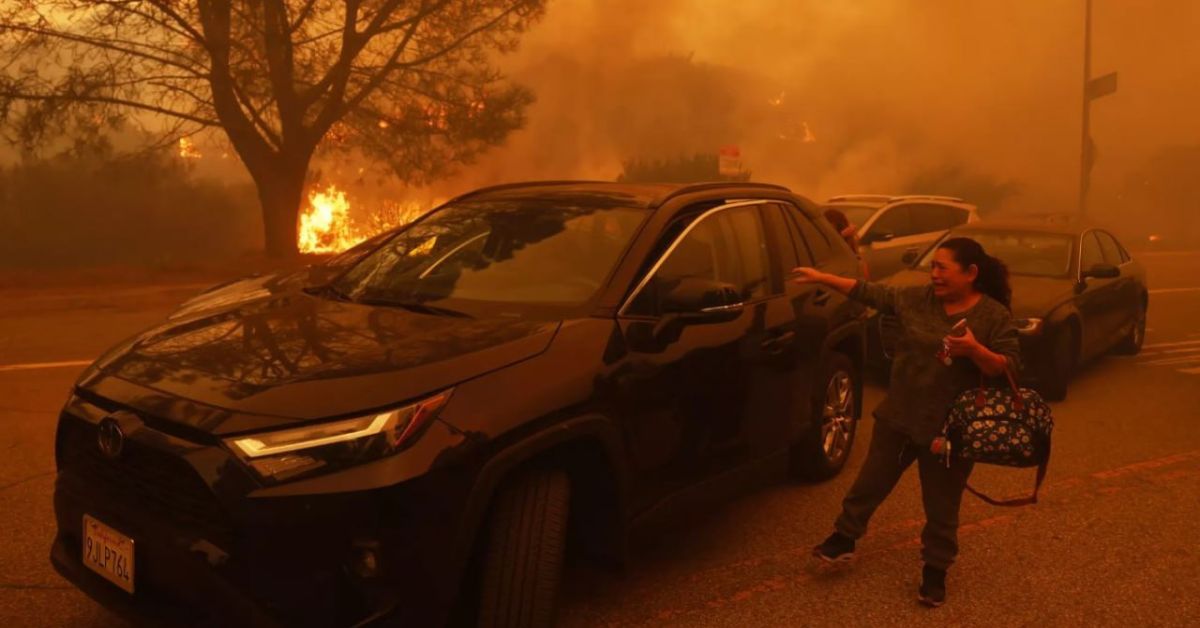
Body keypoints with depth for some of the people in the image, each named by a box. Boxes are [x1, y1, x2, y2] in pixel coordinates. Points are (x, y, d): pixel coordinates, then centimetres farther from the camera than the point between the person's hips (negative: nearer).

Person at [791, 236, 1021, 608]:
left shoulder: (995, 316, -10)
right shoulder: (918, 298, -1)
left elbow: (1011, 368, -12)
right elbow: (871, 293, 5)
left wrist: (974, 350, -30)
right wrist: (821, 278, 1)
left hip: (949, 427, -4)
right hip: (898, 415, 4)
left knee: (941, 506, 9)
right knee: (871, 479, 15)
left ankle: (935, 571, 27)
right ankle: (844, 538, 33)